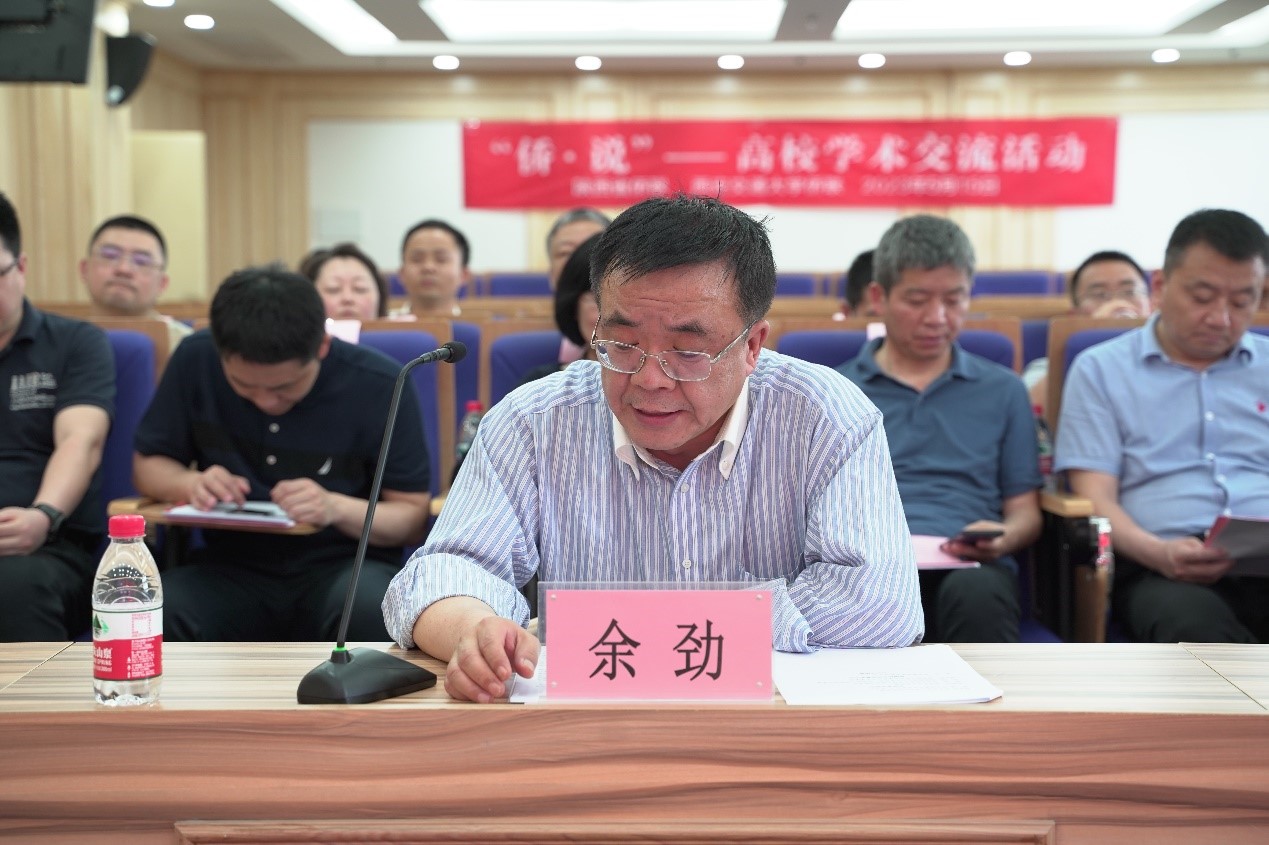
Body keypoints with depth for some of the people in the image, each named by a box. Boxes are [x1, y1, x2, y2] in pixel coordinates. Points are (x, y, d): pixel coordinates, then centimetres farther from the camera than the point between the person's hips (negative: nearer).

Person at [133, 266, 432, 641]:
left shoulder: (378, 385, -10)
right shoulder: (195, 360, -3)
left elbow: (412, 517, -3)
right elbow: (149, 464, 11)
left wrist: (338, 508, -24)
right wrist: (190, 483, -12)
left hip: (344, 565, -2)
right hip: (235, 566, 2)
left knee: (370, 610, -38)